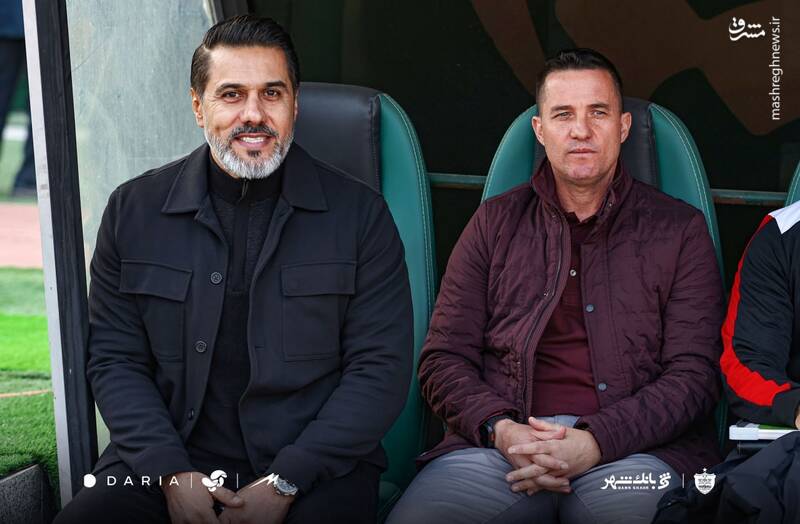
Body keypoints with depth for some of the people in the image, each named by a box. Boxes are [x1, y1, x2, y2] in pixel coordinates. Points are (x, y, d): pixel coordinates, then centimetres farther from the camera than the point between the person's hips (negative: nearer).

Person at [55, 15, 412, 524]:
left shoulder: (360, 214, 2)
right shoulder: (134, 210, 8)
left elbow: (381, 368, -2)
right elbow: (115, 358, 8)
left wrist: (283, 483, -11)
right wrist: (172, 473, -8)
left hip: (314, 468, -1)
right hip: (167, 463, 2)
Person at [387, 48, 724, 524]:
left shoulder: (679, 230, 12)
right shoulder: (496, 223, 17)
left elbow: (695, 374, 3)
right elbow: (444, 359, 12)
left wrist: (595, 442, -13)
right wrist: (500, 430, -9)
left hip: (634, 445, -1)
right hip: (498, 443, 1)